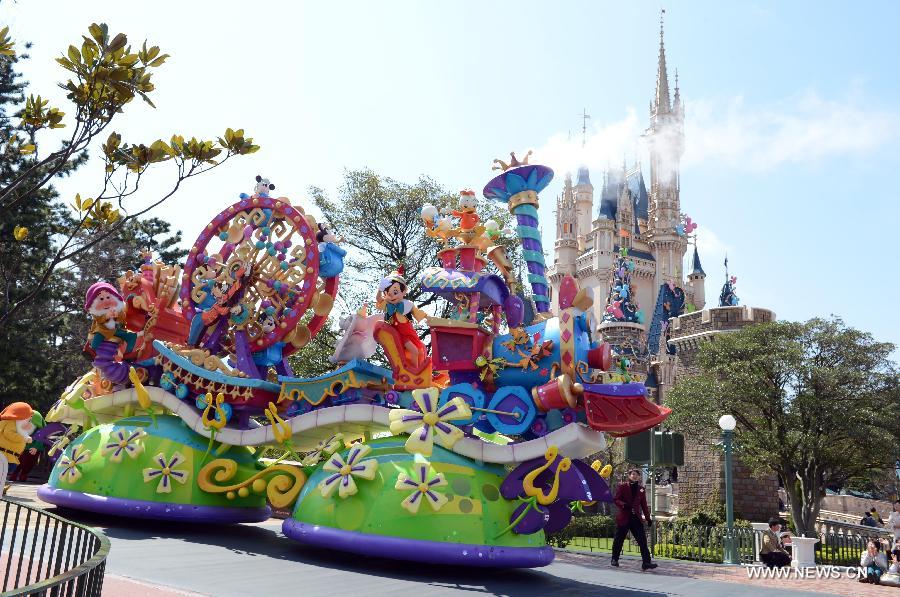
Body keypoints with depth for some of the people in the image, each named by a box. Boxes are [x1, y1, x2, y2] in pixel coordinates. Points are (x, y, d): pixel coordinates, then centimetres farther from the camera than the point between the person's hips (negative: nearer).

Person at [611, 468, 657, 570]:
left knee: (642, 540, -7)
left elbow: (644, 505, 15)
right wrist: (624, 505, -24)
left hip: (636, 518, 3)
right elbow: (616, 500, -5)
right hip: (623, 517, -3)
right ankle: (614, 559, 24)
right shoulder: (622, 486, 0)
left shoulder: (641, 489, 12)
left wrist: (648, 518, 9)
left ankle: (647, 562, -9)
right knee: (618, 540, 7)